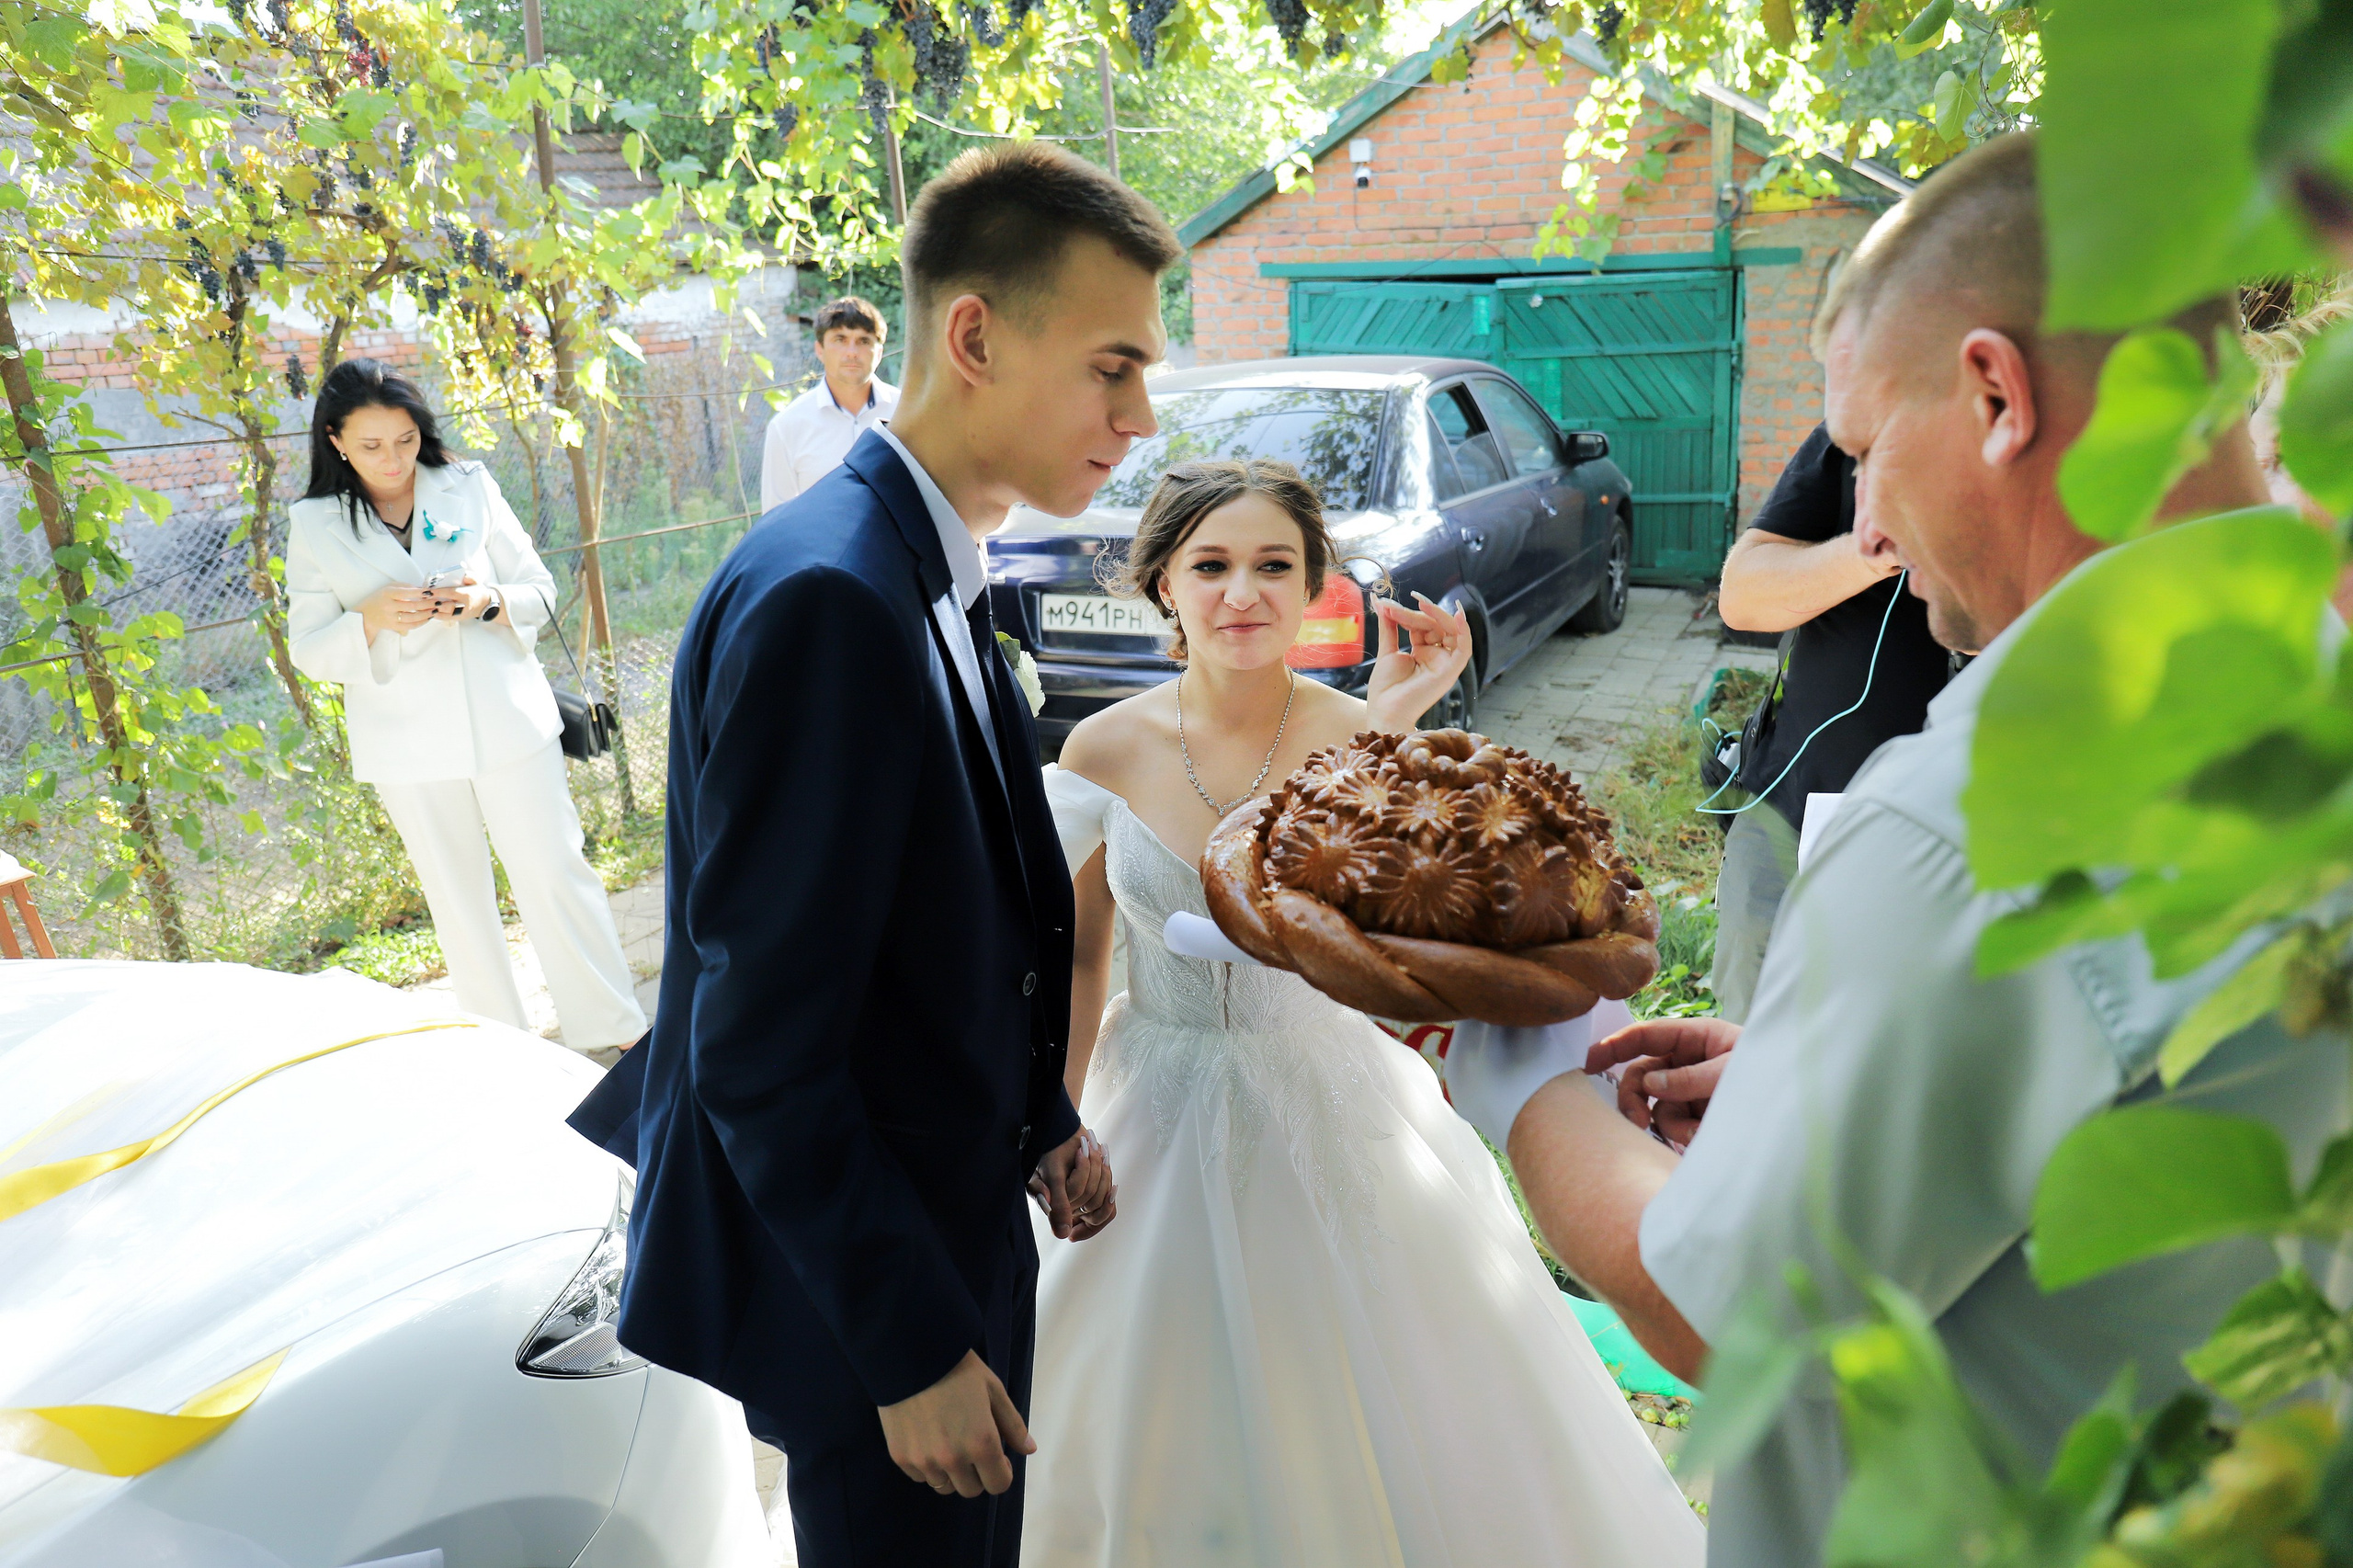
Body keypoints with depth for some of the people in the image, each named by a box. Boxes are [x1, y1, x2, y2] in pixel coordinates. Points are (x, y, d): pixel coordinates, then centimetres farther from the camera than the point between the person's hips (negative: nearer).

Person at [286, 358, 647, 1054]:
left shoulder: (470, 488, 1)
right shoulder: (314, 526, 1)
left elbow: (540, 590, 4)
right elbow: (309, 650, -1)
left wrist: (491, 600, -18)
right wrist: (372, 619, -21)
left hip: (508, 721, -1)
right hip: (410, 745, 1)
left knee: (555, 873, 2)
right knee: (458, 900, 11)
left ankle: (613, 1028, 13)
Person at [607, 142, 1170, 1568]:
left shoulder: (934, 578, 3)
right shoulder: (828, 598, -27)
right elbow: (761, 1052, -26)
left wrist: (1043, 1121, 8)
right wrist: (912, 1347, -19)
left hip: (953, 1221, 9)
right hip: (863, 1288, -9)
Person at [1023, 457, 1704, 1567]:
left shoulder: (1360, 738, -14)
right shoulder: (1107, 749, -9)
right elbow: (1080, 960, 2)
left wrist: (1393, 729, -33)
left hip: (1327, 1111, -1)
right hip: (1159, 1112, 2)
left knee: (1357, 1422, 14)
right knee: (1163, 1411, 20)